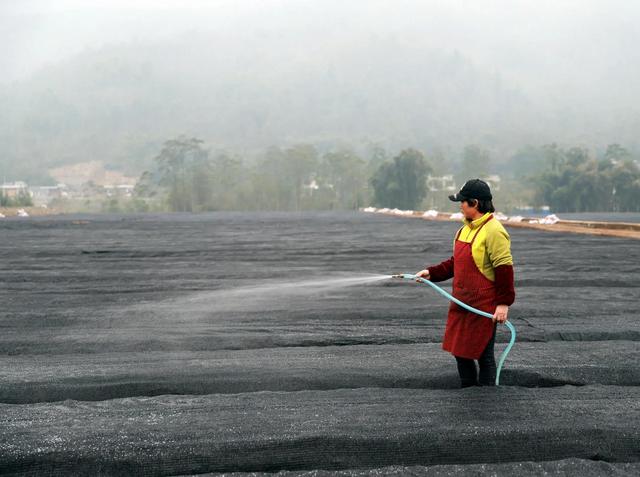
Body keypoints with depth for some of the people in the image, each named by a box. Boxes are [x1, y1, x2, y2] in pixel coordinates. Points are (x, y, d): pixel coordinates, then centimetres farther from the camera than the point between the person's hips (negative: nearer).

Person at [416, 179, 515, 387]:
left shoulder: (493, 231, -17)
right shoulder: (466, 229, 13)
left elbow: (504, 269, -19)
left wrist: (504, 303, -21)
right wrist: (432, 273, 12)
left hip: (483, 307, -9)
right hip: (462, 303, 9)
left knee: (483, 354, 1)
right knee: (460, 350, 14)